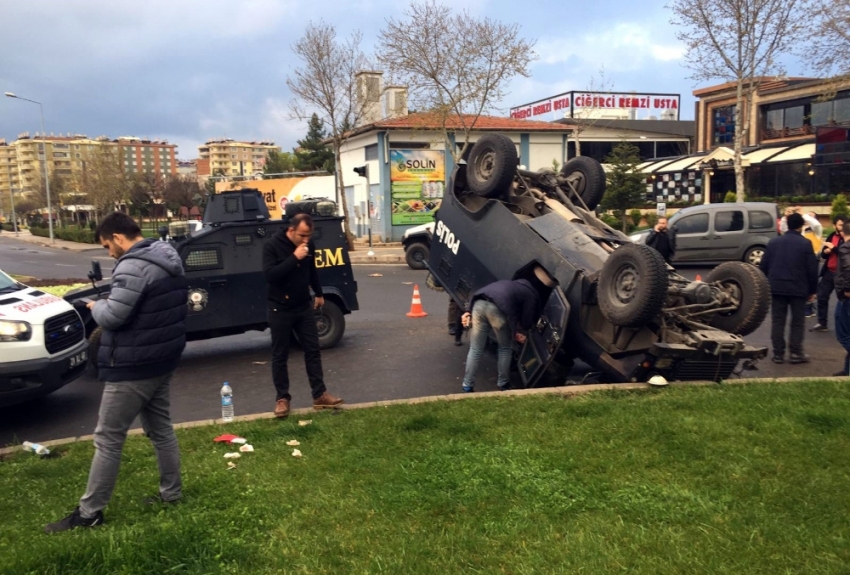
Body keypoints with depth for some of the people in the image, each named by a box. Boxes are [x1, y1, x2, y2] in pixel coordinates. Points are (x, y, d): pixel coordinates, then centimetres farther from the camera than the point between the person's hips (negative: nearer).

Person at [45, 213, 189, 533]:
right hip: (162, 360, 10)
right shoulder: (168, 259, 9)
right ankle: (171, 493, 29)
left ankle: (89, 513, 10)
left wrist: (96, 306, -3)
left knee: (107, 439, 1)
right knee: (161, 429, 19)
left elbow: (113, 317, -26)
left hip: (133, 368, -9)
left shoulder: (133, 266, -22)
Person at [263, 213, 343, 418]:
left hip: (304, 306, 5)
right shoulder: (272, 246, -16)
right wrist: (294, 258, -32)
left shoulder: (309, 246, 0)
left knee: (313, 350, 5)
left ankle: (319, 395, 11)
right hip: (280, 309, -5)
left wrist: (319, 293, 26)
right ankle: (282, 398, 12)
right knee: (280, 356, 2)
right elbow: (270, 274, -28)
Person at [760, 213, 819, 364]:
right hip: (798, 288, -3)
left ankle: (778, 354, 6)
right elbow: (812, 269, -4)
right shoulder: (805, 243, -4)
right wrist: (812, 290, 4)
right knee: (797, 321, 7)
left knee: (778, 321, 6)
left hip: (777, 287, 3)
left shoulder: (773, 242, 6)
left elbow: (764, 266, 7)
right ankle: (796, 353, 5)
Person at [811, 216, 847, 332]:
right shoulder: (831, 236, 10)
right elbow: (823, 255, 13)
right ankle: (822, 323, 20)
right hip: (829, 272, 6)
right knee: (822, 297, 9)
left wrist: (832, 247, -16)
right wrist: (825, 251, -8)